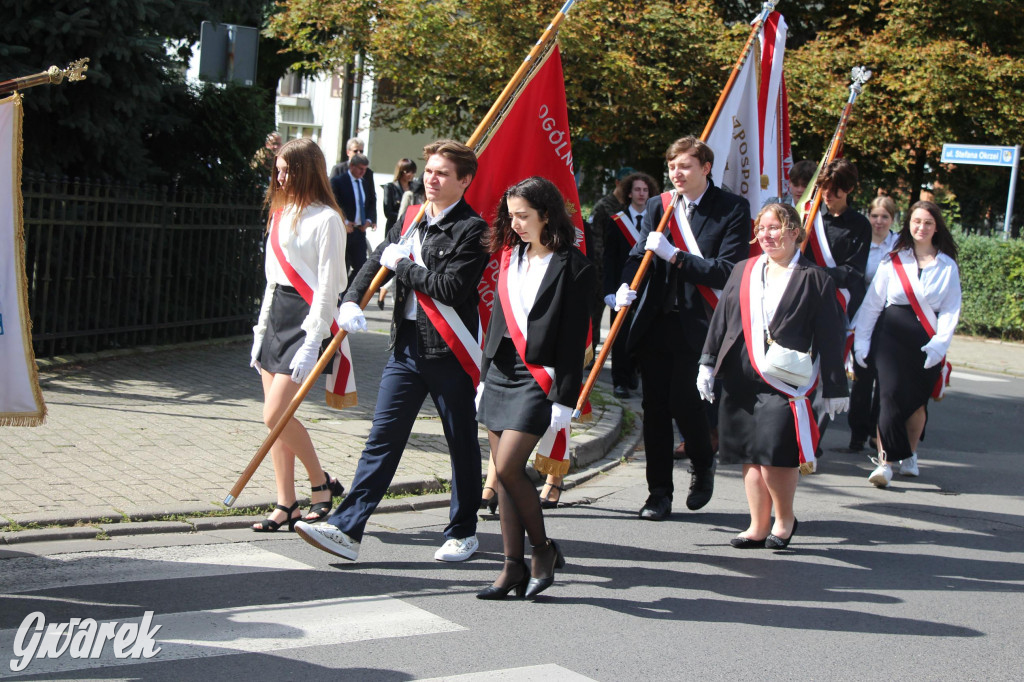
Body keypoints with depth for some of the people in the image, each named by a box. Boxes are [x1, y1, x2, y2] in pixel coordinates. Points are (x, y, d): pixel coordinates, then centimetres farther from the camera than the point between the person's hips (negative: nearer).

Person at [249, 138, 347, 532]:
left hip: (305, 318, -8)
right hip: (275, 313, 8)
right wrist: (262, 326, 17)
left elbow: (328, 284, -13)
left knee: (275, 415, -13)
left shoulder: (325, 219, -10)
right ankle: (286, 504, 11)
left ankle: (321, 483, 7)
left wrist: (312, 341, -18)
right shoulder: (281, 214, 15)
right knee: (275, 418, 5)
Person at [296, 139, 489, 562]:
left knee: (462, 446, 8)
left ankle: (463, 533, 22)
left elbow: (451, 288, -21)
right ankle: (346, 529, 2)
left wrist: (402, 265, -11)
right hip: (407, 345, 6)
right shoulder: (411, 219, 12)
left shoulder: (472, 229, -10)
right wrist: (351, 301, 3)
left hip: (450, 351, -6)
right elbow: (377, 261, 20)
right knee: (383, 439, 3)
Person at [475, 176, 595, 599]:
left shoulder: (572, 267, -8)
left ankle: (543, 549, 6)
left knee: (508, 468, -14)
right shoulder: (511, 257, 12)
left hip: (538, 378, -7)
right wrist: (485, 377, 17)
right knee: (503, 474, 5)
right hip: (501, 372, 7)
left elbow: (574, 339, -9)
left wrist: (564, 400, -12)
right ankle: (513, 567, 11)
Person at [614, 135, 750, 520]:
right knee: (655, 406, 4)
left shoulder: (733, 210, -2)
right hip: (655, 321, 4)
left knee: (683, 399, -13)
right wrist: (626, 285, -16)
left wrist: (674, 255, -17)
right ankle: (659, 494, 15)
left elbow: (728, 271, -11)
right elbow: (639, 254, 5)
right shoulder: (658, 206, 12)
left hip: (698, 324, -4)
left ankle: (703, 466, 17)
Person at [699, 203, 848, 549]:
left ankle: (785, 519, 8)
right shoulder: (743, 271, 15)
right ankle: (759, 526, 16)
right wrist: (708, 362, 10)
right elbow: (721, 320, 18)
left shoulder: (814, 279, 1)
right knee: (750, 455, 7)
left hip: (783, 381, -5)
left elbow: (830, 337, 0)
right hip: (740, 378, 5)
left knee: (775, 453, -13)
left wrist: (834, 387, -2)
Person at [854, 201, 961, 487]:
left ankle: (909, 455, 29)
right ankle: (885, 461, -12)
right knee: (891, 394, -13)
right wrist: (862, 340, 2)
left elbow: (950, 310, 3)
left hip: (927, 342, 1)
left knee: (917, 400, 7)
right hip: (892, 336, -1)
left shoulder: (948, 266, 7)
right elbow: (872, 303, 7)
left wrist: (939, 343, -10)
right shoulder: (893, 261, 6)